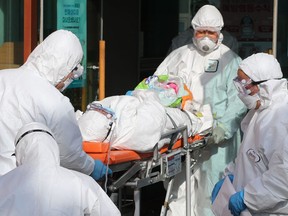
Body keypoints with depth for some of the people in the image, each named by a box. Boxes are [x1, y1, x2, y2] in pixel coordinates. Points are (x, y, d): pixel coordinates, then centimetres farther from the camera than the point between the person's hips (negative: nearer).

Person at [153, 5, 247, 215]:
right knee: (178, 184, 4)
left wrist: (224, 128, -18)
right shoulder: (180, 55, 15)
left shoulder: (230, 61, 4)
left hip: (214, 137, -3)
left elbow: (238, 101, -4)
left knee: (212, 189, -3)